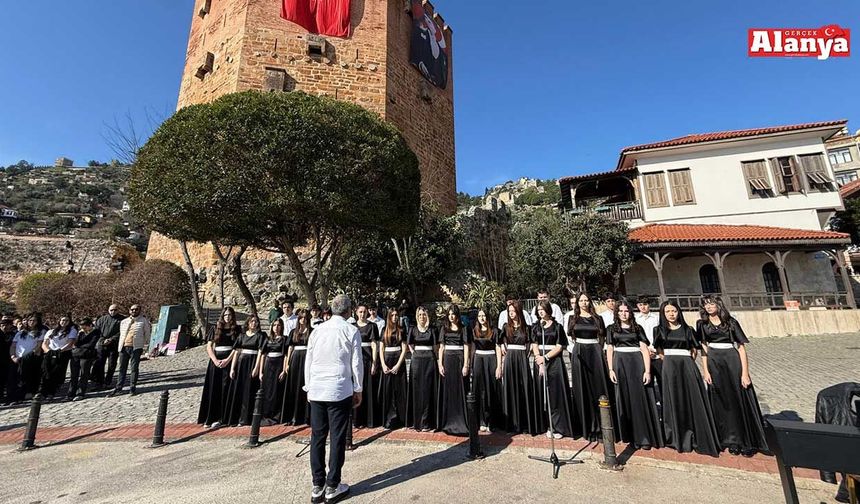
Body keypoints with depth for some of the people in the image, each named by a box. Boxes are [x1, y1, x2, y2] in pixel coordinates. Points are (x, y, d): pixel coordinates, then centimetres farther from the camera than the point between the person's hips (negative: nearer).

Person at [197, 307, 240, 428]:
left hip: (230, 361, -2)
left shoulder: (237, 329, 4)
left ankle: (220, 418, 4)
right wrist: (215, 360, -8)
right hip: (215, 361, 2)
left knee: (225, 390, -3)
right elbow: (209, 347, 5)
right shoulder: (215, 329, 9)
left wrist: (227, 360, -13)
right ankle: (209, 418, 11)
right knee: (212, 389, 3)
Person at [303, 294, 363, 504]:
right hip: (340, 391, -4)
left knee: (317, 437, 12)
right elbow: (357, 363, -5)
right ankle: (332, 487, 16)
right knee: (337, 438, 7)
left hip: (316, 390, 5)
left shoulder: (317, 329, 6)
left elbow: (308, 361, 10)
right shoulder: (351, 331, -6)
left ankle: (317, 487, 22)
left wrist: (308, 387, 19)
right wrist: (358, 389, 6)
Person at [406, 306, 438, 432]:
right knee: (416, 390, 5)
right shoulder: (412, 329, 6)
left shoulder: (432, 330, 2)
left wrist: (435, 359, 1)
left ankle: (426, 423, 8)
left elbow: (436, 347, 4)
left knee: (427, 391, 0)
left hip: (429, 360, -2)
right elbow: (410, 345, 12)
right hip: (416, 360, 2)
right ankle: (416, 421, 16)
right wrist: (415, 354, 4)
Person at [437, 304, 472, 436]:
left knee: (460, 390, 1)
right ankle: (448, 422, 17)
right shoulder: (444, 328, 9)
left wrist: (466, 365, -9)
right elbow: (441, 347, 8)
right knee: (447, 391, 6)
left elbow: (466, 347, -1)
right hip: (447, 360, 2)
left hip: (459, 359, -2)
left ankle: (461, 422, 13)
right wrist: (440, 364, 0)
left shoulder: (463, 329, 2)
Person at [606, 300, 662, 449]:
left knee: (640, 399, -1)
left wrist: (647, 370, -10)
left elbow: (645, 349, 0)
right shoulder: (611, 329, 9)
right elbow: (609, 350, 6)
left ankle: (644, 437, 9)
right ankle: (629, 435, 17)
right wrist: (611, 369, -3)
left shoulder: (637, 328, 7)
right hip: (620, 364, 1)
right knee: (624, 399, 6)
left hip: (637, 363, -1)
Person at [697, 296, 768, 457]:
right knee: (723, 403, 8)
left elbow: (741, 347, -5)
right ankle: (732, 440, 20)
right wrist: (706, 371, -2)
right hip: (714, 364, 2)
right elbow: (703, 348, 4)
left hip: (733, 362, -2)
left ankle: (748, 441, 18)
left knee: (740, 400, 3)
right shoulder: (702, 324, 4)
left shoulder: (731, 322, -1)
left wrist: (745, 373, -12)